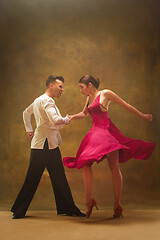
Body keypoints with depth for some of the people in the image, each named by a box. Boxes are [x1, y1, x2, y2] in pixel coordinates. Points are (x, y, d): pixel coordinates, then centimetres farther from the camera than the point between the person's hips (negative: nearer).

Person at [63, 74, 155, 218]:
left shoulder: (105, 94, -2)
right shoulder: (89, 98, 17)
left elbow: (126, 105, 3)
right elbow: (84, 113, 35)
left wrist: (143, 116, 9)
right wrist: (73, 117, 15)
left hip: (107, 131, -7)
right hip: (95, 134, 7)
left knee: (114, 168, -9)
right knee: (85, 164, -4)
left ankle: (117, 205, -1)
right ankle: (89, 202, 6)